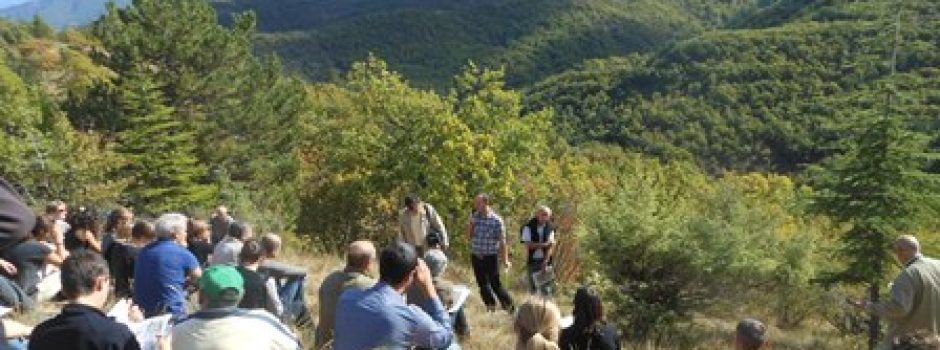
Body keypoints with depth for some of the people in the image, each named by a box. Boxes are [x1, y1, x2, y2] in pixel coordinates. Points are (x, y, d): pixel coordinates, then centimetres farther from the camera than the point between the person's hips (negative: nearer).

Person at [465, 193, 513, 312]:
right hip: (476, 256, 5)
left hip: (490, 257, -5)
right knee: (482, 284, 12)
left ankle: (509, 307, 13)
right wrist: (471, 223, -10)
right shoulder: (474, 216, 3)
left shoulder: (496, 220, -12)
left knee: (495, 284, -3)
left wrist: (505, 260, -9)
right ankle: (491, 307, 26)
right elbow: (468, 235, 5)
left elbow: (502, 241, -9)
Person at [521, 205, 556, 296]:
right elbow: (528, 245, -13)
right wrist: (544, 244, -17)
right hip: (533, 260, -1)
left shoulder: (550, 228, 0)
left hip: (545, 260, 1)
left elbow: (550, 246, -6)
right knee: (533, 286, 4)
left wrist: (545, 262, -16)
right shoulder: (528, 227, -7)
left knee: (546, 284, 1)